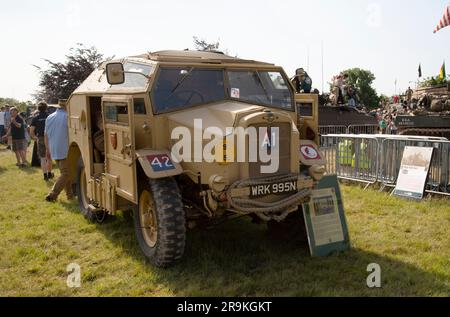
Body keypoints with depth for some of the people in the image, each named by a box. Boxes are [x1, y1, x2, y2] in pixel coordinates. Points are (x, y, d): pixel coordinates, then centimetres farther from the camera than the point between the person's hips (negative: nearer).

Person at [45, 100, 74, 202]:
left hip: (53, 151, 7)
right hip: (65, 150, -7)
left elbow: (46, 135, 14)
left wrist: (48, 150, 21)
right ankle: (52, 195, -12)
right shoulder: (67, 117, -10)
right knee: (66, 174, -2)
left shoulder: (49, 118, 10)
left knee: (65, 172, 19)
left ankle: (69, 194, 23)